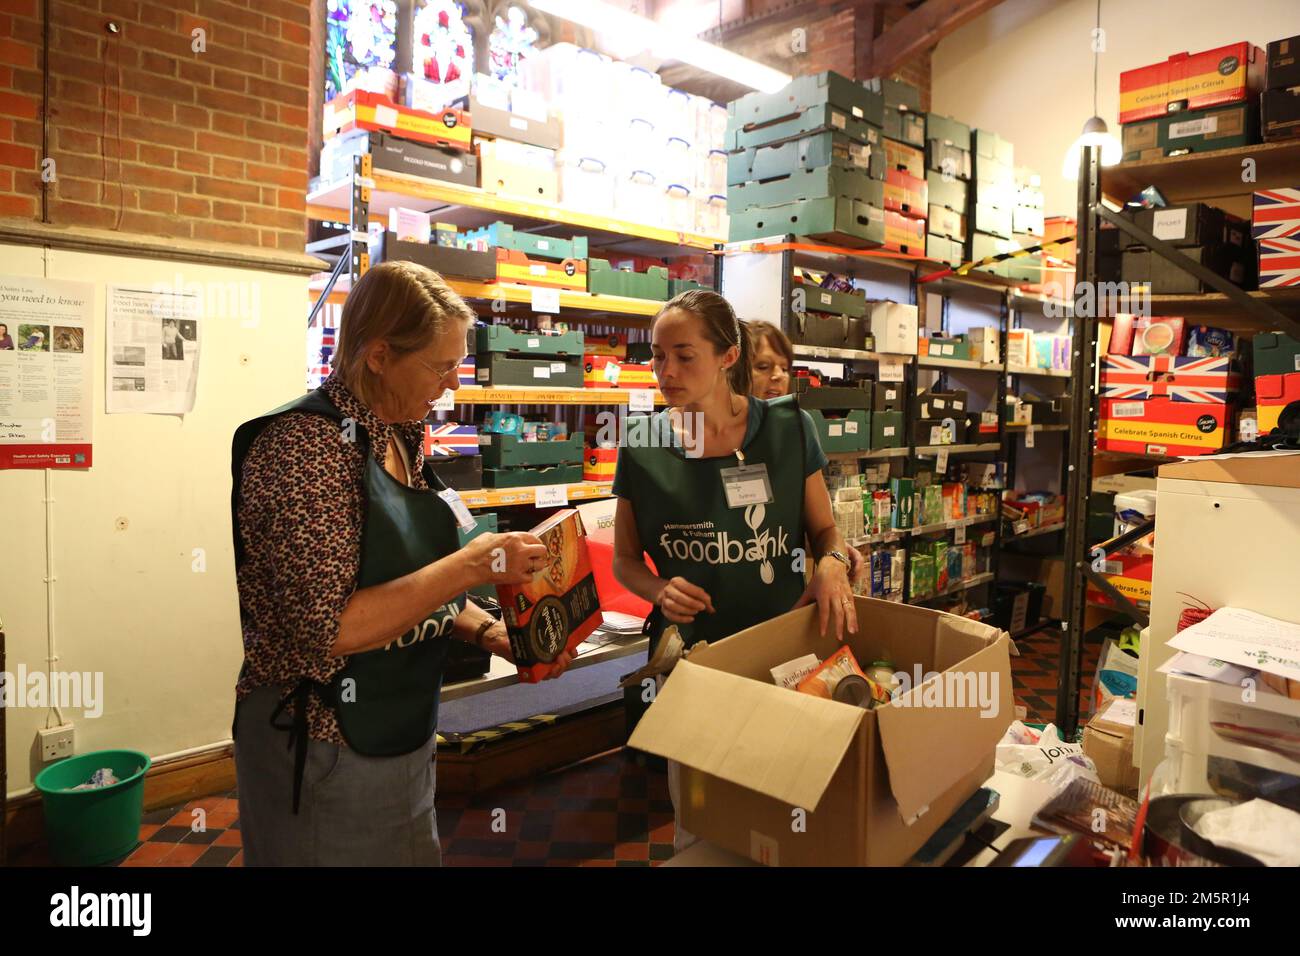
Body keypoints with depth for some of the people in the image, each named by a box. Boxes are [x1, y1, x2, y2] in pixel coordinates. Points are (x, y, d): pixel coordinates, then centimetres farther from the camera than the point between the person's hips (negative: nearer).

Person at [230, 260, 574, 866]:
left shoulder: (399, 440, 4)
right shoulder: (306, 445, -22)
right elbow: (325, 629, -27)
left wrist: (490, 633, -3)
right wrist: (473, 564, -26)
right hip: (324, 748, -7)